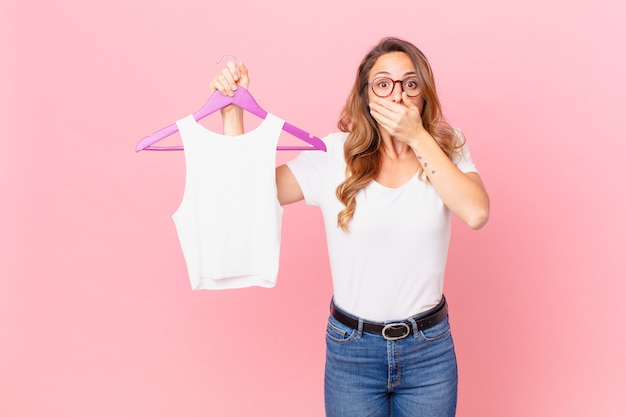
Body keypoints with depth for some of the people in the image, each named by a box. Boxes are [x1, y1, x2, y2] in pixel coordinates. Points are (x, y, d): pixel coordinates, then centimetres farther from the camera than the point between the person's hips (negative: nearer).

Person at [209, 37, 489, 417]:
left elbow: (476, 213, -21)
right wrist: (232, 108, -17)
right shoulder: (334, 155, -7)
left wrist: (418, 137, -20)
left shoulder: (447, 149, -3)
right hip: (351, 348, -1)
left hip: (429, 348, 1)